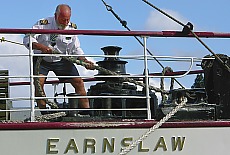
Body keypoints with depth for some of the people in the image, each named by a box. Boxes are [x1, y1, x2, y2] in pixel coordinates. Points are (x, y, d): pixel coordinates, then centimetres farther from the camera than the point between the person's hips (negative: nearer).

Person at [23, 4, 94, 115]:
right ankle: (44, 113, -16)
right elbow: (27, 39, -24)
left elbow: (76, 50, -1)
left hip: (62, 60, 3)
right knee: (38, 82, -25)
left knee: (78, 82, -6)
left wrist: (85, 61, -18)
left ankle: (86, 112, 2)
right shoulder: (43, 24, -20)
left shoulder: (72, 28, -8)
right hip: (42, 59, -2)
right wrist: (41, 47, -41)